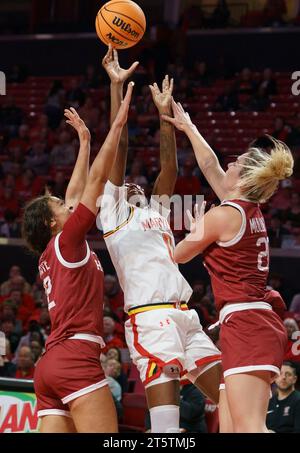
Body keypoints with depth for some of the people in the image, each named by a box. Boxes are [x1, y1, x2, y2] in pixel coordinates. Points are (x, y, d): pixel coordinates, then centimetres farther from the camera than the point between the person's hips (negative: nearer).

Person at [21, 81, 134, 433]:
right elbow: (97, 179, 0)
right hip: (76, 356, -9)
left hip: (50, 364, 9)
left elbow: (76, 192, 32)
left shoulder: (50, 256, 22)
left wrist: (84, 142, 39)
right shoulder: (66, 241, 1)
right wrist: (117, 124, 3)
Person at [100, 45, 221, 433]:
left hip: (185, 316, 7)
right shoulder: (114, 212, 13)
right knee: (167, 425, -16)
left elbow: (169, 164, 22)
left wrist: (165, 110, 21)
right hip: (149, 318, -7)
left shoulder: (156, 211, 28)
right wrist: (116, 87, 5)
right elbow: (117, 151, 8)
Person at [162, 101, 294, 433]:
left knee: (248, 428, -18)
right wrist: (189, 128, 43)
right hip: (258, 322, 9)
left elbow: (179, 255, 6)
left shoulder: (223, 215, -7)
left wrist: (195, 230, 26)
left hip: (245, 325, -9)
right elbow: (211, 167, 32)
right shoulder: (251, 211, 16)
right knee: (229, 428, 7)